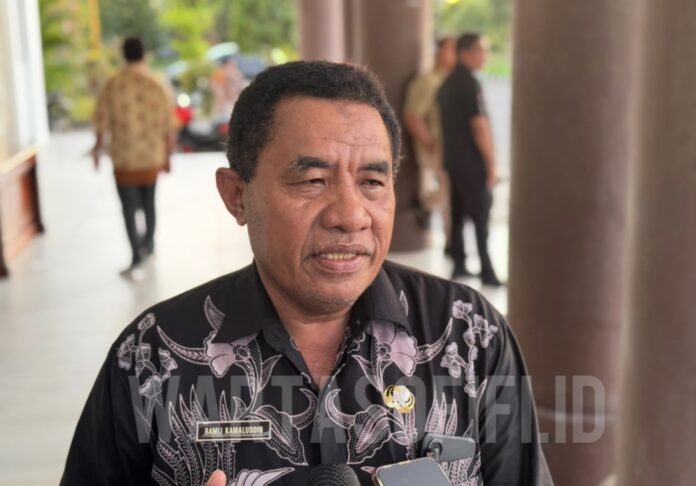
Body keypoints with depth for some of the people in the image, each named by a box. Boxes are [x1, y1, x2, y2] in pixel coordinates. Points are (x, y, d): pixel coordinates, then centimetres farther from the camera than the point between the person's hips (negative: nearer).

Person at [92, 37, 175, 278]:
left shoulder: (113, 86, -11)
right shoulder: (159, 87, -6)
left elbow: (102, 122, -6)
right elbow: (168, 128, -4)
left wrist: (97, 149, 9)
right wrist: (167, 156, 9)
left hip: (124, 159, -2)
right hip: (152, 157, 2)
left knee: (129, 208, 3)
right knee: (148, 203, 21)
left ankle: (136, 256, -9)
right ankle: (148, 243, 39)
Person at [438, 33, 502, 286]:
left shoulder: (447, 83, 12)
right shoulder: (469, 84, -15)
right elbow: (480, 126, -19)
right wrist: (491, 164, -15)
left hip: (452, 158, 9)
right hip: (472, 161, -9)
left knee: (458, 213, 12)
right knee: (481, 215, -5)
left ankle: (459, 265, 17)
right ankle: (487, 272, -2)